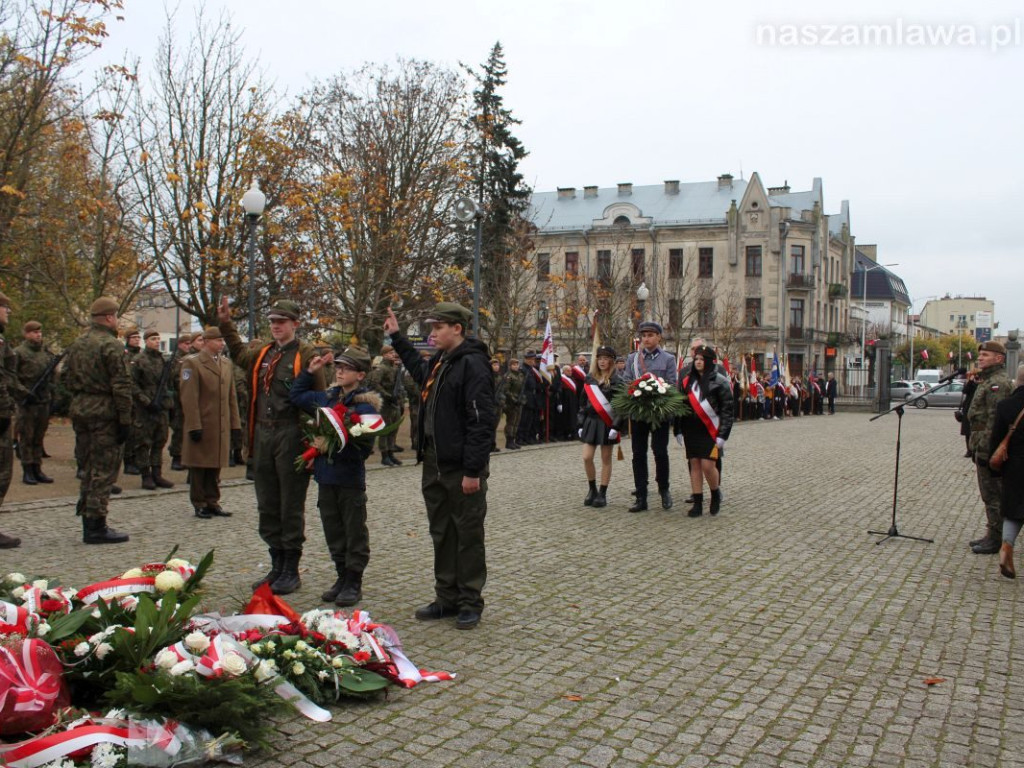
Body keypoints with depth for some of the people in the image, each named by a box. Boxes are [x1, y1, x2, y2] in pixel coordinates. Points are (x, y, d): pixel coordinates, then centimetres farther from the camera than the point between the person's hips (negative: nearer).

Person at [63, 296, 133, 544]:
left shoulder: (76, 344, 13)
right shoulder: (112, 345, -12)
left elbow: (65, 377, 17)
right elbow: (121, 386, -16)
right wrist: (125, 421, -14)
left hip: (79, 410, 8)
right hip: (105, 412, -8)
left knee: (89, 468, 16)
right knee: (103, 470, -3)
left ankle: (88, 522, 22)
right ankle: (96, 527, -1)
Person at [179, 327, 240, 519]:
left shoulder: (227, 363, 14)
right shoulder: (192, 363, -6)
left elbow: (232, 396, 14)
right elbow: (189, 398, -12)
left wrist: (235, 423, 9)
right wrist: (194, 426, -17)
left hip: (222, 425, 6)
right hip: (201, 424, -6)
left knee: (216, 465, 11)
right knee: (199, 466, 4)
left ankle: (212, 502, 20)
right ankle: (199, 504, 13)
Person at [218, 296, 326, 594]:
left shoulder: (306, 355, -7)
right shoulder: (263, 354, 13)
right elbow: (240, 354, 37)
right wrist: (226, 324, 32)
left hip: (291, 436, -7)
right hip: (263, 435, 7)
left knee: (291, 505, 1)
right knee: (267, 504, 13)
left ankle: (291, 570, 12)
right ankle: (277, 566, 25)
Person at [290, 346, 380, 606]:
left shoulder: (364, 406, -13)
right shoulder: (326, 398, 10)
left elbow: (364, 446, -20)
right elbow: (296, 397, 25)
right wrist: (309, 372, 16)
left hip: (350, 479, -7)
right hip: (326, 477, 7)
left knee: (355, 532, 5)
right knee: (333, 531, 15)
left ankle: (354, 582, 15)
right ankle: (342, 577, 27)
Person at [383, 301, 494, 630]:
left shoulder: (472, 364, -14)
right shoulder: (438, 362, 13)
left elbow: (481, 421, -20)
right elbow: (418, 368, 41)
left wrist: (473, 470, -22)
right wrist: (396, 337, 41)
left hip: (462, 468, -9)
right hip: (434, 465, 9)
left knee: (468, 535, 3)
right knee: (441, 534, 15)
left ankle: (470, 602, 14)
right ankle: (446, 598, 26)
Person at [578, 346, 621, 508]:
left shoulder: (616, 381, -6)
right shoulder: (590, 379, 7)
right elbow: (583, 403, 10)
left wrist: (616, 427, -17)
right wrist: (581, 424, 7)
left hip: (607, 424, -4)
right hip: (591, 422, 4)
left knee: (606, 459, 4)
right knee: (587, 458, -1)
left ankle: (602, 494, 12)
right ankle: (592, 489, 17)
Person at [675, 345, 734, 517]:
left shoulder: (720, 382, -3)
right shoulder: (687, 380, 11)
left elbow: (727, 409, -6)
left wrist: (723, 434, -11)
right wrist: (678, 430, 7)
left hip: (710, 430, -4)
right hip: (691, 430, 4)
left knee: (707, 465, -10)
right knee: (694, 465, 5)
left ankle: (715, 494, 17)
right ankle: (697, 504, 11)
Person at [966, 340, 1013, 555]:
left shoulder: (998, 383, -15)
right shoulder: (988, 381, 19)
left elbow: (995, 419, -22)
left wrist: (984, 448, -23)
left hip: (989, 447, -11)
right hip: (985, 447, 11)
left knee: (993, 495, -5)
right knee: (991, 495, 16)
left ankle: (995, 539, 1)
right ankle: (993, 535, 25)